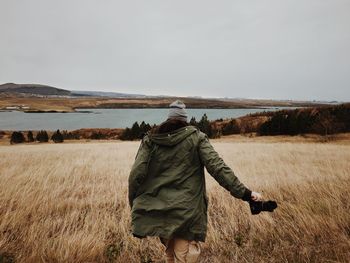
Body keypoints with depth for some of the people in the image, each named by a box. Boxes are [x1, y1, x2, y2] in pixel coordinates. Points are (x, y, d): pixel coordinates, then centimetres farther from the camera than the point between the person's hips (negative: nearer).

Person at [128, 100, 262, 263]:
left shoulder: (150, 139, 3)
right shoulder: (196, 138, -2)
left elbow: (136, 175, -3)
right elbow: (218, 168, -10)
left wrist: (135, 207, 8)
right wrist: (244, 193, -6)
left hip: (157, 212, 4)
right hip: (187, 214, -3)